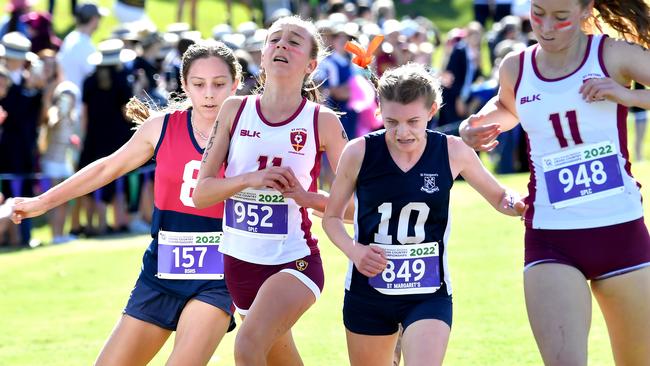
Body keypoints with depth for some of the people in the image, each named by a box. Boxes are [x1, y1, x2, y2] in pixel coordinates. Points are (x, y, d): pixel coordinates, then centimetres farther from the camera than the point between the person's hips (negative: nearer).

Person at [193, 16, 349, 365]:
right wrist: (249, 179, -18)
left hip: (294, 261, -4)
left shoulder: (323, 122, -5)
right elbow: (201, 193, -1)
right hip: (238, 259, 4)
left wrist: (306, 196, -19)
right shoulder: (235, 110, 2)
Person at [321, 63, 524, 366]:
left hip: (429, 295, -1)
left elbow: (499, 197, 9)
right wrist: (354, 250, -14)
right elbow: (332, 217, 5)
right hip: (367, 292, 1)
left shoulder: (453, 152, -7)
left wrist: (515, 204, -15)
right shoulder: (359, 153, -8)